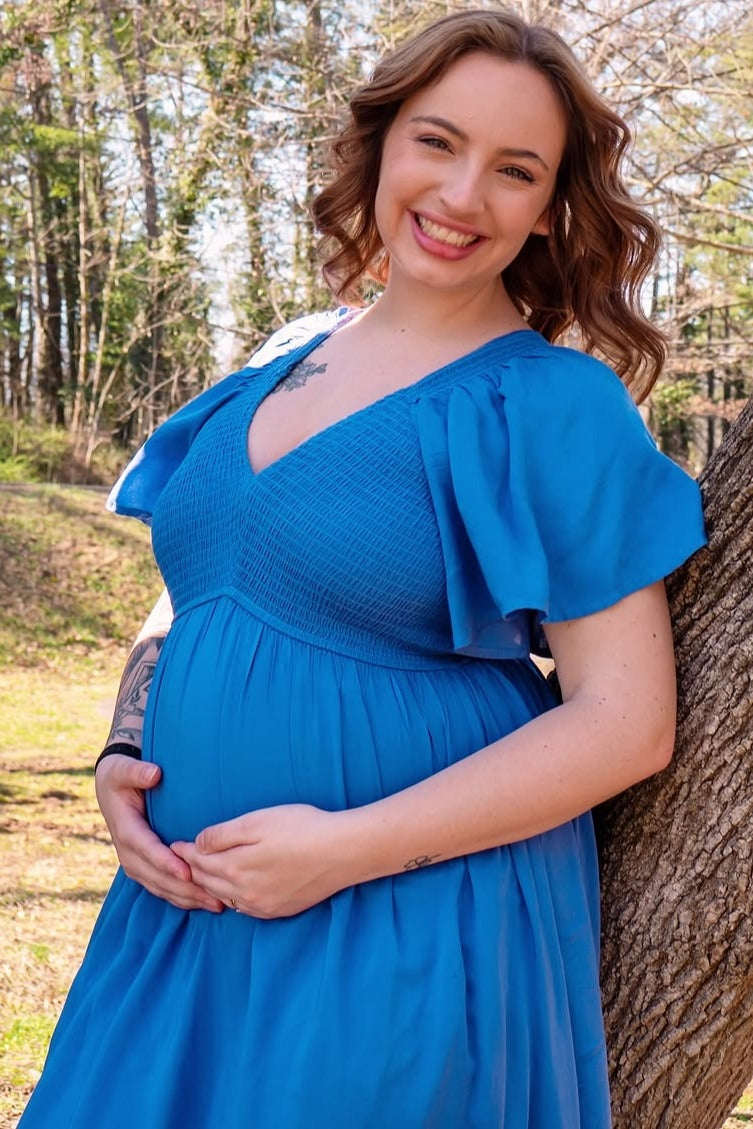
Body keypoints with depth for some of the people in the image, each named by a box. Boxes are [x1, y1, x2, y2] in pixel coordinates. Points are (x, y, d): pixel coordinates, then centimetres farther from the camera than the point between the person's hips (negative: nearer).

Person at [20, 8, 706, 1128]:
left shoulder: (557, 407, -10)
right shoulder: (284, 364, 8)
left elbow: (628, 719, -14)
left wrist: (345, 848, -19)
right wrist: (122, 759, -2)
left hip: (409, 938, -5)